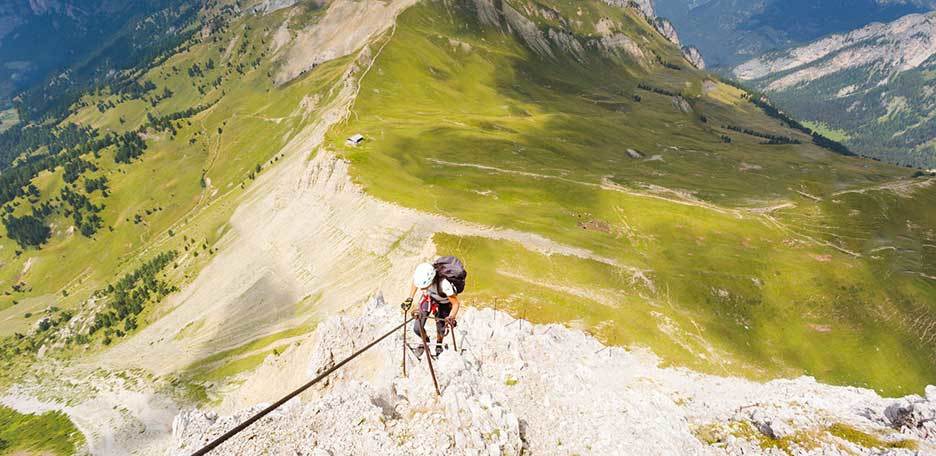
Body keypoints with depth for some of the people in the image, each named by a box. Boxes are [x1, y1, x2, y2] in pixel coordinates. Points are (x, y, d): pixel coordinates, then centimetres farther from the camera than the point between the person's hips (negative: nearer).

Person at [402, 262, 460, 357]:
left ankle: (439, 343, 34)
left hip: (443, 303, -3)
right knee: (417, 329, -5)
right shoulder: (420, 276, -32)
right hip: (428, 298, 3)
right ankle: (425, 341, 31)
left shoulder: (444, 284, -44)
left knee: (441, 331, -4)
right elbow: (415, 284, -4)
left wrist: (451, 317, -46)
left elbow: (456, 303, -32)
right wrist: (410, 299, -4)